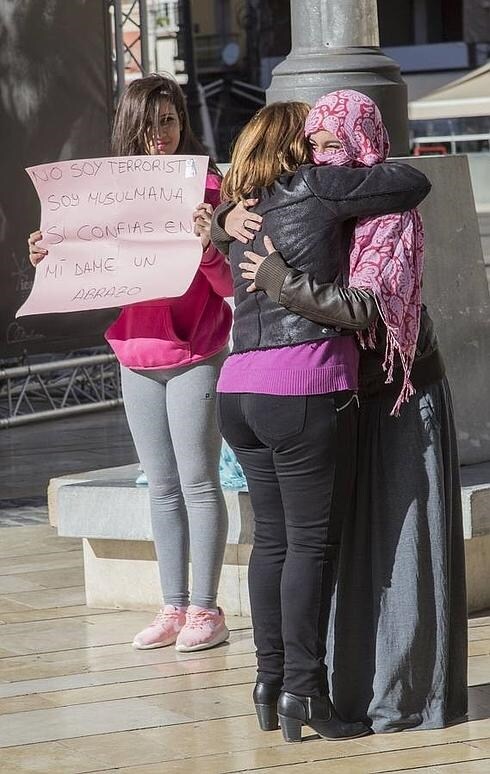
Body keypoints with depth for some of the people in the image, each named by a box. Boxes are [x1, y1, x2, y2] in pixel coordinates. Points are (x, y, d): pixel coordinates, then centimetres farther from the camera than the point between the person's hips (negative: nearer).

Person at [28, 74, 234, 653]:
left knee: (198, 484, -2)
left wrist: (210, 247, -30)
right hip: (136, 358, 5)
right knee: (162, 488, 10)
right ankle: (173, 608, 16)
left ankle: (205, 610, 4)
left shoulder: (206, 188, -7)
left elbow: (229, 286, -12)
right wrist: (51, 259, -3)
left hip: (194, 357, -5)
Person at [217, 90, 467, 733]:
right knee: (344, 543, 9)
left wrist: (280, 280, -28)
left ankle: (407, 694, 5)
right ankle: (354, 684, 16)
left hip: (402, 395, -7)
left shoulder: (391, 215, -17)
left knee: (400, 545, -2)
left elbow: (364, 306, -30)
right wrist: (230, 219, -11)